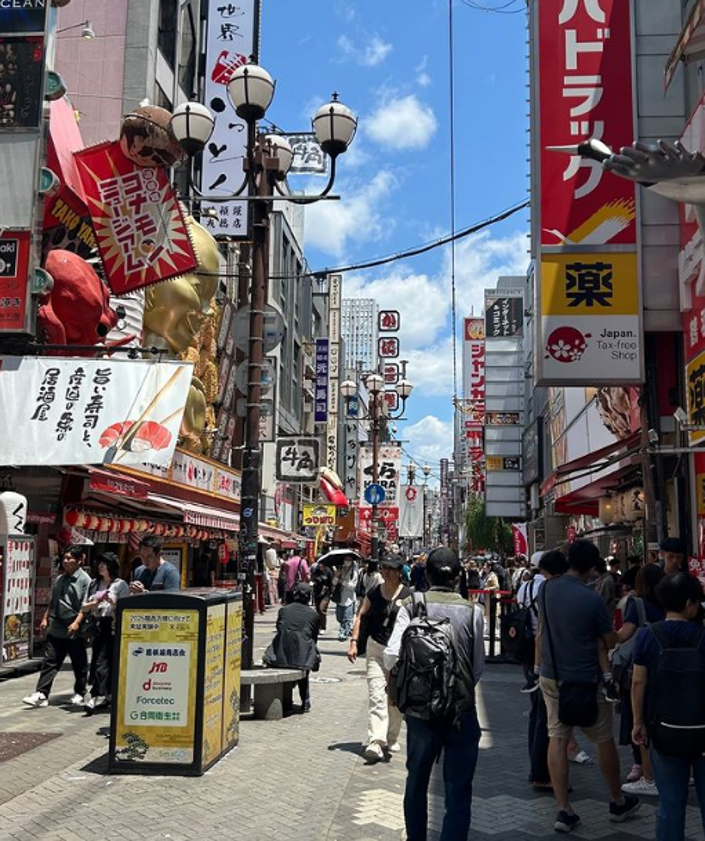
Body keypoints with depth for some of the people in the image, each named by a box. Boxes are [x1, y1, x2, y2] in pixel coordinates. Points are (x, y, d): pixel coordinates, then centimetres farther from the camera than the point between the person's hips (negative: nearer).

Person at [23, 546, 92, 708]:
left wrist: (77, 623, -24)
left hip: (75, 630, -6)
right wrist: (45, 618, 13)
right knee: (49, 661, 1)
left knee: (79, 664, 8)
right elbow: (52, 602, 20)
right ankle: (41, 694, 1)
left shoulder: (85, 580, -10)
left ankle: (79, 694, 22)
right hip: (56, 628, 6)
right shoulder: (60, 579, 12)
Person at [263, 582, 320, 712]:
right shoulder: (314, 615, 6)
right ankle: (305, 701, 26)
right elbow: (314, 639, 11)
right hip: (303, 657, -1)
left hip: (281, 656, 1)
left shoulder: (283, 610, 9)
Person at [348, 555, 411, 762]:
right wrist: (354, 641, 0)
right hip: (376, 648, 1)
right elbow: (361, 616, 10)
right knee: (376, 695, -10)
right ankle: (376, 742, -16)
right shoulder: (373, 592, 3)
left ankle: (391, 739, 27)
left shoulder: (408, 596, -5)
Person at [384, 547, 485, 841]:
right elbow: (479, 665, -2)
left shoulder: (411, 606, -6)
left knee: (416, 783, 22)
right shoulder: (471, 611, -6)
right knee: (458, 792, 7)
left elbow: (391, 657, -12)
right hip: (462, 711, -1)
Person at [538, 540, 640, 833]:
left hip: (551, 677, 4)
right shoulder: (591, 599, -19)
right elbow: (611, 642, -8)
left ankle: (563, 810, 7)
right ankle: (618, 802, 30)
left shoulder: (546, 589, -3)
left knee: (557, 739, 7)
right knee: (604, 740, 14)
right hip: (585, 681, -4)